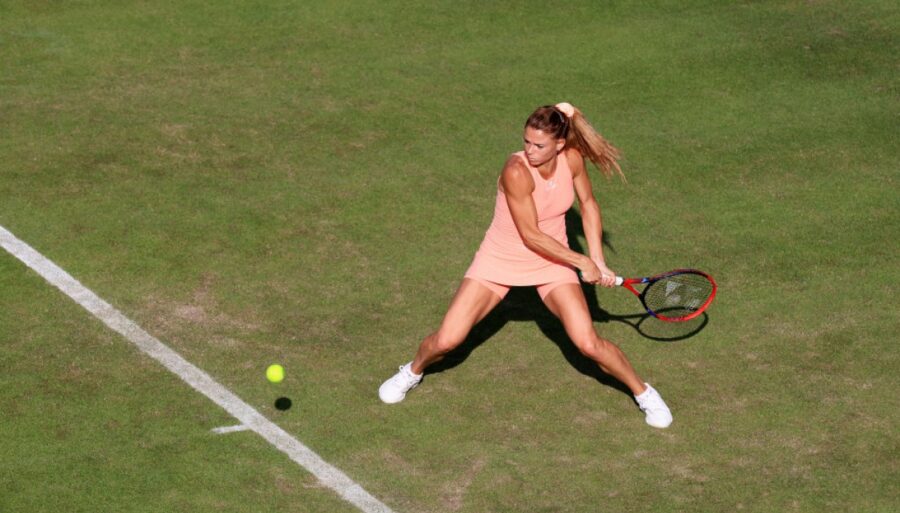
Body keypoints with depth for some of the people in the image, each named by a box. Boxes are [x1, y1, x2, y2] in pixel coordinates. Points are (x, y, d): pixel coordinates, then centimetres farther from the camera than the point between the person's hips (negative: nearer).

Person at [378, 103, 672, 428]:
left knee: (588, 343, -13)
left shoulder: (572, 158, -14)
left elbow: (588, 204, 5)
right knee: (446, 341, -7)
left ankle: (643, 392, 12)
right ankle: (413, 371, 28)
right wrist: (582, 262, -19)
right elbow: (530, 236, -25)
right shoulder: (517, 171, -30)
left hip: (553, 260, 3)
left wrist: (597, 261, -2)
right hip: (501, 259, -3)